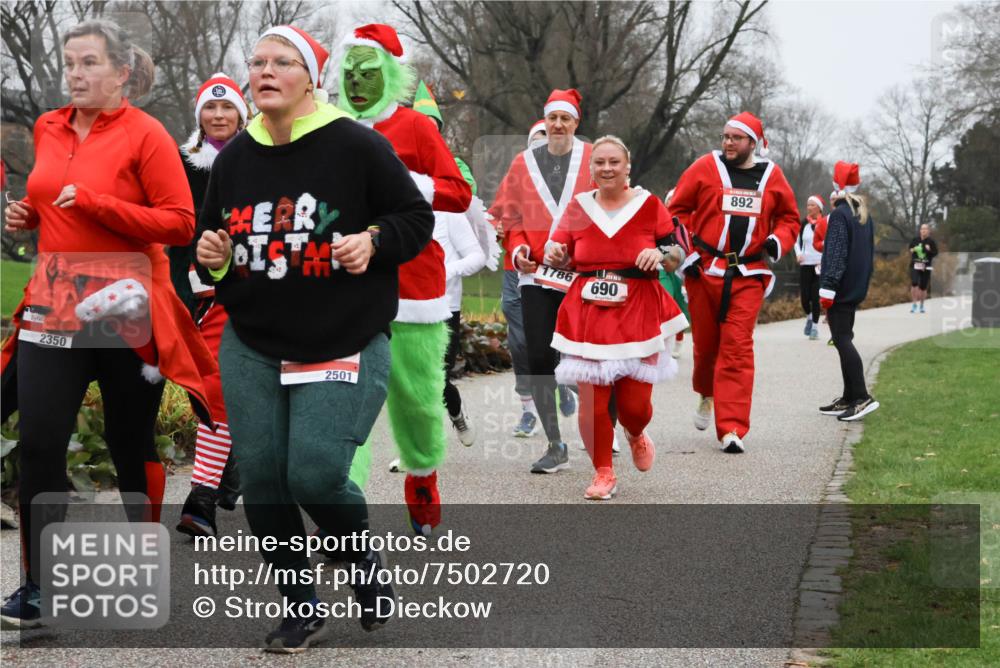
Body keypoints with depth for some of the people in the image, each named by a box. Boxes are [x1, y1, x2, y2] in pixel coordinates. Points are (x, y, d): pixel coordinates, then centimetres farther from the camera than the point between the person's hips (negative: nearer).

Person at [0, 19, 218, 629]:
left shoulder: (146, 135, -8)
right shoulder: (49, 130, 10)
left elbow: (181, 224, -13)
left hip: (124, 308, -4)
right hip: (53, 304, 5)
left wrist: (94, 203, -20)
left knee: (131, 444, 7)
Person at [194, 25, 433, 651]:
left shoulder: (357, 146, -8)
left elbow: (417, 218, -1)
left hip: (345, 346, -5)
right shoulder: (235, 157, 7)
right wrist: (211, 254, -3)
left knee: (314, 474, -14)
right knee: (261, 478, 2)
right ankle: (302, 609, 19)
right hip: (252, 346, 5)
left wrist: (373, 242, -19)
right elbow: (212, 235, 20)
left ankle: (364, 557, 19)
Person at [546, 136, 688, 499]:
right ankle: (603, 472, 15)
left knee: (635, 403, -1)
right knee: (591, 400, -5)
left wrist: (661, 254, -15)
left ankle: (636, 435, 37)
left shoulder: (648, 204, 2)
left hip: (638, 313, -1)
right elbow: (560, 256, 12)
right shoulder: (578, 206, 5)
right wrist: (554, 255, -11)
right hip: (588, 314, 1)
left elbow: (678, 254, 6)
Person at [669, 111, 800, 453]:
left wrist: (778, 240, -1)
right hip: (704, 269, 0)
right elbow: (677, 209, 7)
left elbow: (789, 217, 19)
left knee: (737, 348, -8)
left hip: (747, 275, 0)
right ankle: (706, 394, 44)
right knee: (705, 342, 11)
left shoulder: (772, 176, 7)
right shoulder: (705, 167, 0)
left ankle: (732, 428, -8)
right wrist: (685, 248, -4)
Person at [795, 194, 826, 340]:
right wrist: (798, 254, 2)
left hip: (819, 265, -3)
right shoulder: (804, 224, 8)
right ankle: (809, 317, 29)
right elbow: (797, 241, 20)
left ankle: (815, 326, 6)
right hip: (805, 265, 4)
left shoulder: (825, 223, -5)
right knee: (804, 296, 1)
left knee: (815, 297, -5)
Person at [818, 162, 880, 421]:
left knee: (842, 339, -10)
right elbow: (870, 251, 20)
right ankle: (849, 398, 15)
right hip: (857, 288, 9)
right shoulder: (864, 214, 14)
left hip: (841, 288, -9)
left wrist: (828, 287, -20)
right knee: (845, 339, 13)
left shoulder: (839, 214, -13)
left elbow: (836, 253, -19)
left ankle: (862, 397, -17)